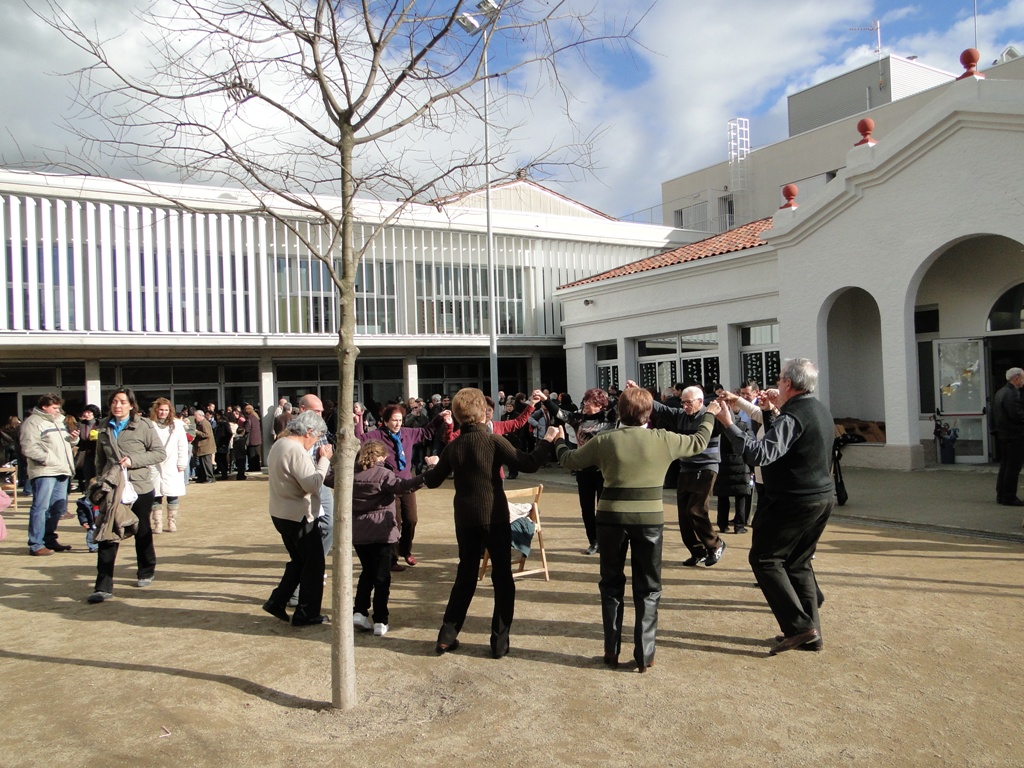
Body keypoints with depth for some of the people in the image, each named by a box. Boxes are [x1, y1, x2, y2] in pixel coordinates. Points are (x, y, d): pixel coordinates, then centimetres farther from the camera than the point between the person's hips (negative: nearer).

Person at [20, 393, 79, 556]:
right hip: (44, 471, -8)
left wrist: (74, 438, 6)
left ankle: (49, 540, 22)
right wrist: (46, 458, -21)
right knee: (40, 507, -7)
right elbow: (29, 447, -14)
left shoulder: (60, 420, 21)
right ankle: (36, 544, -2)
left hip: (62, 471, 8)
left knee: (57, 508, 12)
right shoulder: (32, 422, -4)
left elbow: (67, 442, 29)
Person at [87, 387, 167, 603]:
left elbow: (160, 453, -8)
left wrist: (133, 460, -19)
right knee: (107, 536, -4)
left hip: (140, 488, -3)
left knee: (142, 532, 14)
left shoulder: (143, 425, -8)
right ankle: (103, 587, -2)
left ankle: (146, 572, 34)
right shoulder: (104, 428, 7)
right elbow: (100, 459, 17)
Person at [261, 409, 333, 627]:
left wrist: (318, 460, 4)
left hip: (281, 513, 10)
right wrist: (324, 459, -15)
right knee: (314, 563, 4)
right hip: (298, 516, -10)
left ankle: (277, 602, 22)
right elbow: (313, 484, -25)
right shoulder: (296, 450, -23)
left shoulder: (279, 445, 10)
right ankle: (306, 614, 12)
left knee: (299, 560, 23)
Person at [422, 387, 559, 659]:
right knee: (502, 578, 7)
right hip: (494, 517, -4)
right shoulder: (493, 441, -12)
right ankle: (499, 642, 8)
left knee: (465, 576, 17)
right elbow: (528, 464, -15)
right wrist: (547, 441, -2)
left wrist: (431, 467, 33)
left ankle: (447, 636, 18)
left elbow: (432, 481, 11)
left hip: (465, 519, 5)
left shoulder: (453, 446, 2)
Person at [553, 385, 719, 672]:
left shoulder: (604, 440, -4)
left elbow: (568, 461, 7)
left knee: (611, 584, 16)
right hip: (650, 518, 0)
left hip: (611, 517, 1)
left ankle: (612, 651, 20)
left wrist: (559, 441, 28)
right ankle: (644, 655, 13)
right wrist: (709, 415, 31)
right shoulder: (663, 439, -4)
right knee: (648, 588, 12)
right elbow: (699, 442, 13)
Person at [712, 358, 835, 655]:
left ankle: (799, 626, -5)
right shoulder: (821, 410, 11)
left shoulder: (793, 416, -20)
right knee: (798, 562, 16)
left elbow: (761, 454, -32)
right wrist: (780, 408, 24)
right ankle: (811, 633, 18)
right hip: (823, 496, 10)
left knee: (765, 559, 0)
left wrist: (728, 423, -29)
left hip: (794, 501, -10)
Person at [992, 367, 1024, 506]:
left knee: (1005, 466, 16)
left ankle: (1001, 495, 21)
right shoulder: (1011, 394, -19)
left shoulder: (1000, 392, 13)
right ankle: (1009, 497, 0)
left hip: (1002, 434, 10)